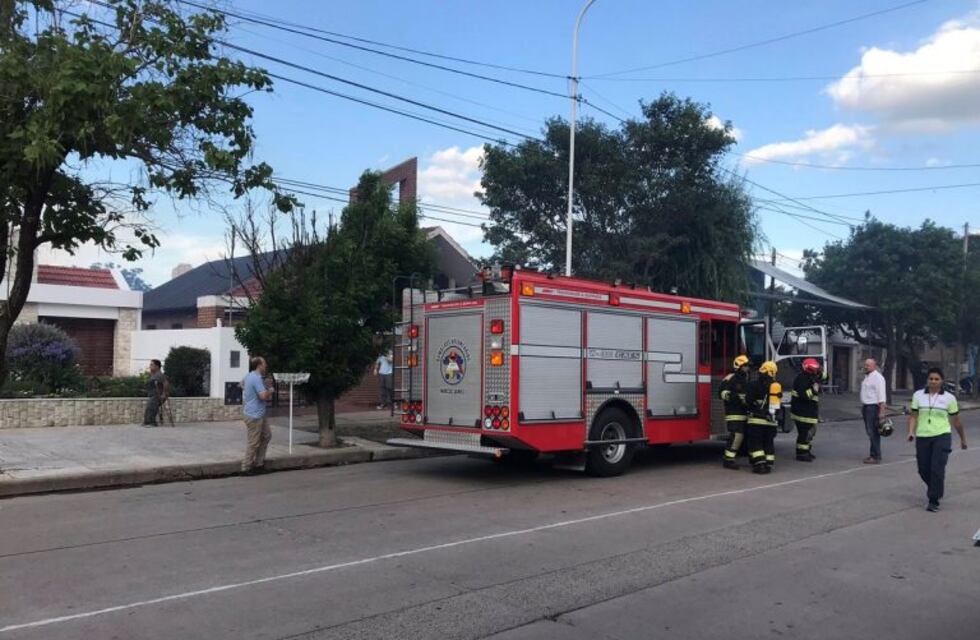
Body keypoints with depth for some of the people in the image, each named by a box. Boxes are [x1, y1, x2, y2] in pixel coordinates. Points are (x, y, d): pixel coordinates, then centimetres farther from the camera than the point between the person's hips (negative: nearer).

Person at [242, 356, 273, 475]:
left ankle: (259, 462, 20)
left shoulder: (249, 376, 11)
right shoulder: (256, 378, -21)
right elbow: (264, 396, -29)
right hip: (254, 415, -11)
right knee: (253, 443, -2)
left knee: (266, 436, 16)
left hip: (259, 414, 11)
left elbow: (242, 384, 34)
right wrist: (270, 391, -8)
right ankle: (246, 468, 7)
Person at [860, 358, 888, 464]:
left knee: (873, 432, -8)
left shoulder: (878, 377, -13)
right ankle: (873, 454, 19)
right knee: (869, 432, 12)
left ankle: (876, 457, -5)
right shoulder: (867, 377, 16)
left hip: (873, 407, -9)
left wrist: (881, 411, -21)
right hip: (866, 407, 9)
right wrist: (862, 407, 19)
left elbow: (881, 396, -17)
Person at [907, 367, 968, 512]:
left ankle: (934, 501, 0)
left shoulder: (949, 398, 1)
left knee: (937, 469, -11)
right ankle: (936, 489, 37)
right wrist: (911, 432, -12)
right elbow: (913, 416, 3)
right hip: (922, 437, 2)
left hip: (942, 436, -2)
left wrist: (963, 439, 15)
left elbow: (956, 421, 8)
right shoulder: (918, 395, 3)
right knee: (923, 469, 7)